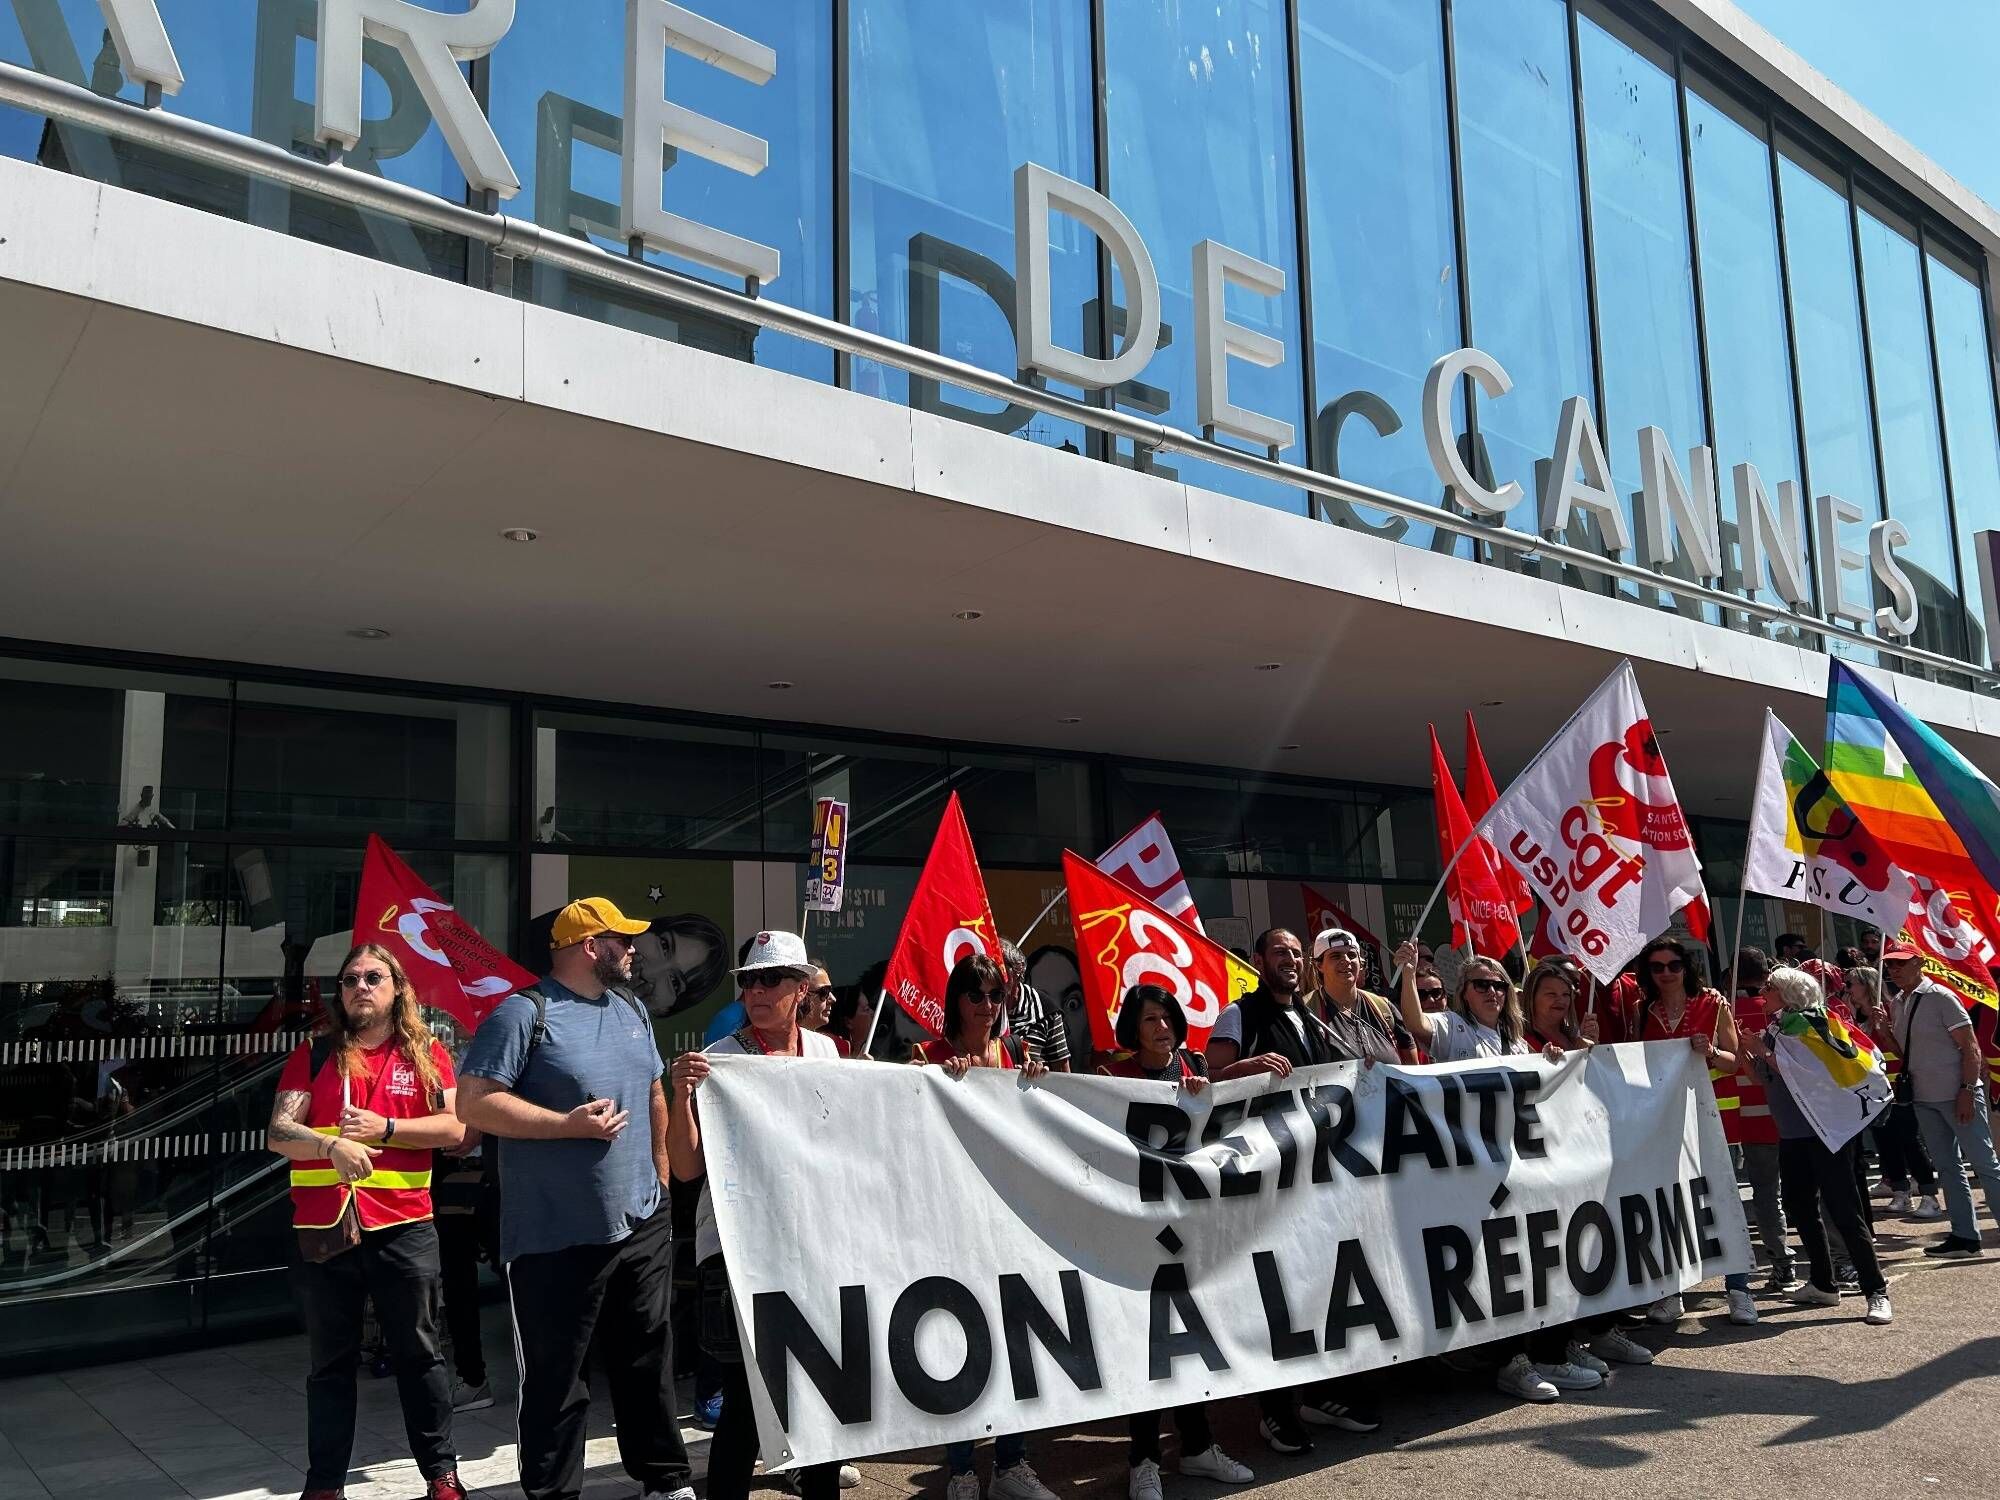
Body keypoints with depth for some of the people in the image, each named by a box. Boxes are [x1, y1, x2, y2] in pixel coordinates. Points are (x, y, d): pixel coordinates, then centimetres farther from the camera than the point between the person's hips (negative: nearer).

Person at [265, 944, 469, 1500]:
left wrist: (385, 1128, -14)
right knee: (330, 1363, 12)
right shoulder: (315, 1053, 4)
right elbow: (277, 1133, -6)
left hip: (404, 1228, 0)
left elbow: (453, 1126, -4)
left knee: (420, 1354, 9)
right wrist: (332, 1145, -24)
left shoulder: (427, 1052, 4)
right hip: (323, 1229, 1)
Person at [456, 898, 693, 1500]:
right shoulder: (523, 1014, -12)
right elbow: (474, 1104, -18)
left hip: (644, 1225, 7)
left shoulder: (631, 1008, 12)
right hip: (558, 1240, -6)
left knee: (649, 1361, 17)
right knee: (555, 1379, 4)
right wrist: (569, 1124, -20)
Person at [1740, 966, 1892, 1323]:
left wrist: (1762, 1051, -18)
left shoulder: (1807, 1022, -13)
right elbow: (1761, 1077, 9)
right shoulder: (1773, 1029, 9)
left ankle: (1877, 1292, -3)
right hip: (1792, 1133, 9)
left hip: (1826, 1130, -8)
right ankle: (1823, 1285, 25)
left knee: (1843, 1209, -9)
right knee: (1799, 1209, 13)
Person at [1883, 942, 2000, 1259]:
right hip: (1924, 1098, 8)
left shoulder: (1940, 997, -11)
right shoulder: (1898, 1005, 11)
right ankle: (1965, 1237, 17)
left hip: (1957, 1095, -8)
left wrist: (1967, 1090, -19)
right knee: (1947, 1167, 11)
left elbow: (1970, 1047, -13)